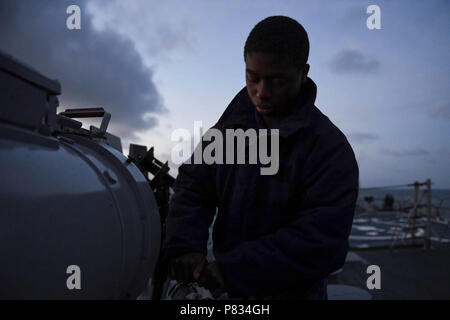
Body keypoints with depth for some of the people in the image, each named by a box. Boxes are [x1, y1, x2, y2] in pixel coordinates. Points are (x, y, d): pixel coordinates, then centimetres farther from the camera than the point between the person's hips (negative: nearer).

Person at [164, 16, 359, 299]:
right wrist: (184, 246, -23)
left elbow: (322, 242, -24)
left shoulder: (330, 148, -19)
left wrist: (235, 269, -29)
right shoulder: (230, 127, -2)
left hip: (291, 291, -4)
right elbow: (192, 186, -5)